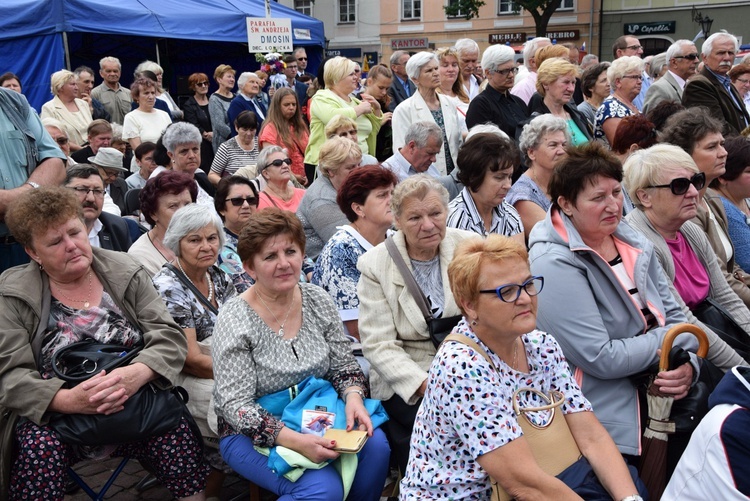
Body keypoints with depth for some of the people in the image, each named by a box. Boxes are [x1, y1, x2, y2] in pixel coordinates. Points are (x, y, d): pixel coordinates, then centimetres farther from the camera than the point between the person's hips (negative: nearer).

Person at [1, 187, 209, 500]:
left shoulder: (125, 273, 4)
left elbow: (170, 338, -3)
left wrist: (137, 373, -25)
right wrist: (69, 400, -27)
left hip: (137, 409, 1)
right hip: (55, 418, 0)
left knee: (178, 433, -26)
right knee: (38, 452, -31)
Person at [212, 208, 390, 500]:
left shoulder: (317, 300, -1)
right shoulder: (234, 321, -16)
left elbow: (344, 366, 6)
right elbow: (236, 405, -18)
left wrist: (353, 398, -16)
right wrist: (294, 440, -30)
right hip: (253, 435, -5)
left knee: (375, 446, -21)